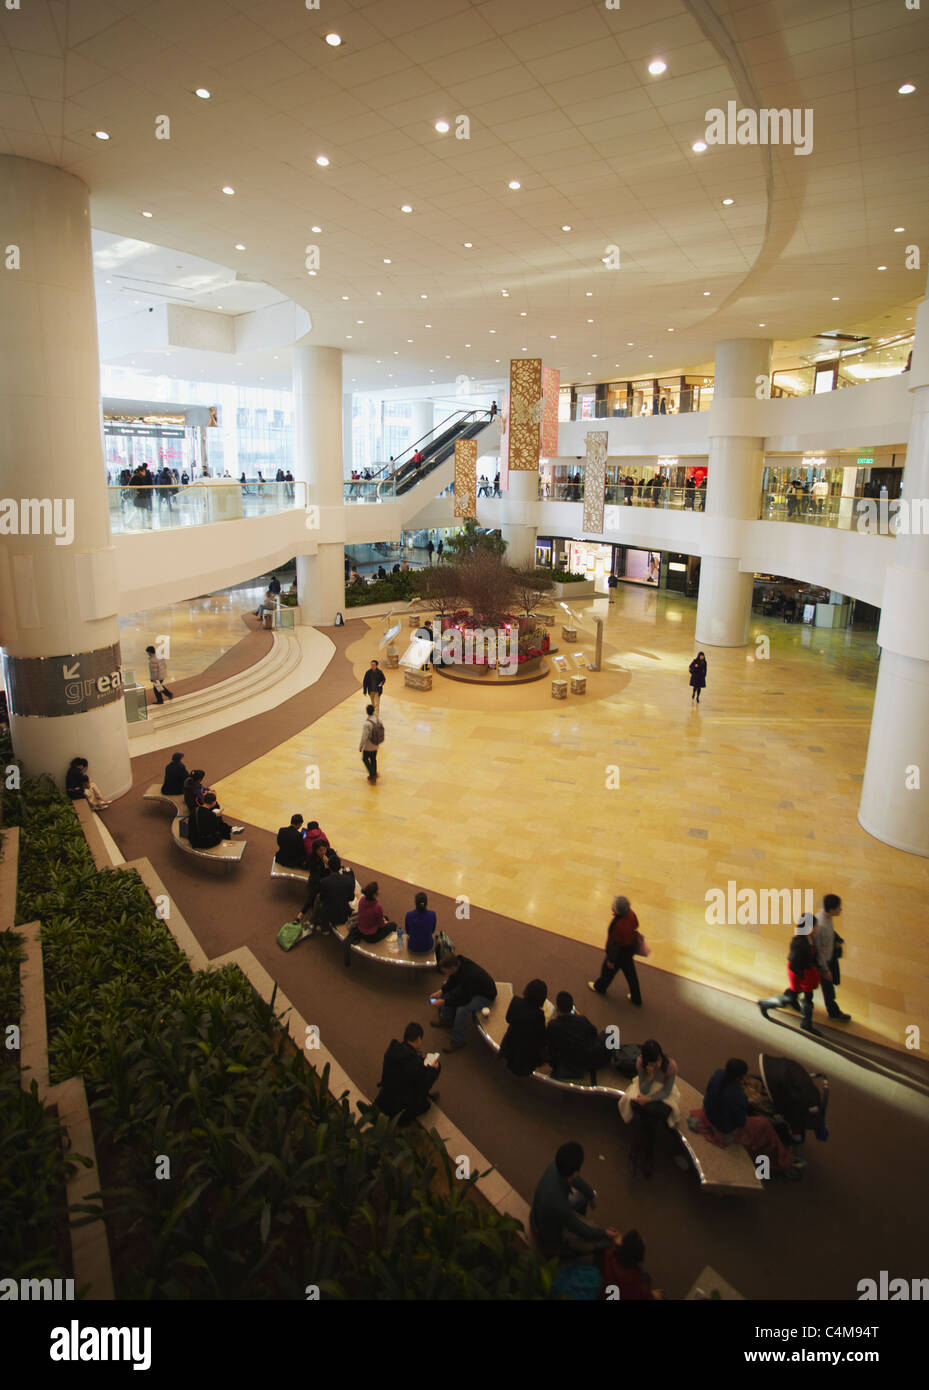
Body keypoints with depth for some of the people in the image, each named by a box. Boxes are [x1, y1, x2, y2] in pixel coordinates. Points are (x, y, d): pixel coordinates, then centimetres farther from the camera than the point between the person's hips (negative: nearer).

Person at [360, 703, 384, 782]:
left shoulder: (366, 723, -28)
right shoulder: (378, 720, -8)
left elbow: (364, 737, -24)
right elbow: (381, 730, 3)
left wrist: (360, 746, -10)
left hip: (368, 746, -6)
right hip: (376, 745, 6)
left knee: (365, 759, 16)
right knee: (373, 759, 22)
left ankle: (372, 774, 14)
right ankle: (374, 774, 33)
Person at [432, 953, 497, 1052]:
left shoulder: (468, 976, -40)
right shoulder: (459, 961, -17)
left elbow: (465, 999, -28)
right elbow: (453, 981, 4)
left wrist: (444, 1002, -22)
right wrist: (441, 991, -6)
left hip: (485, 996, -9)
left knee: (462, 1009, -27)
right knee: (447, 994, 4)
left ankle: (457, 1040, -9)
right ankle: (446, 1020, 25)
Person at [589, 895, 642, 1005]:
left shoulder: (617, 925, -41)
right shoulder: (631, 914, -20)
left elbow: (614, 945, -28)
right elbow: (635, 925, 1)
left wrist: (611, 960, -14)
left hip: (619, 953, -7)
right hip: (630, 950, 7)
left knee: (608, 970, 24)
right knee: (630, 974, 25)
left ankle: (600, 987, 53)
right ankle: (636, 999, 43)